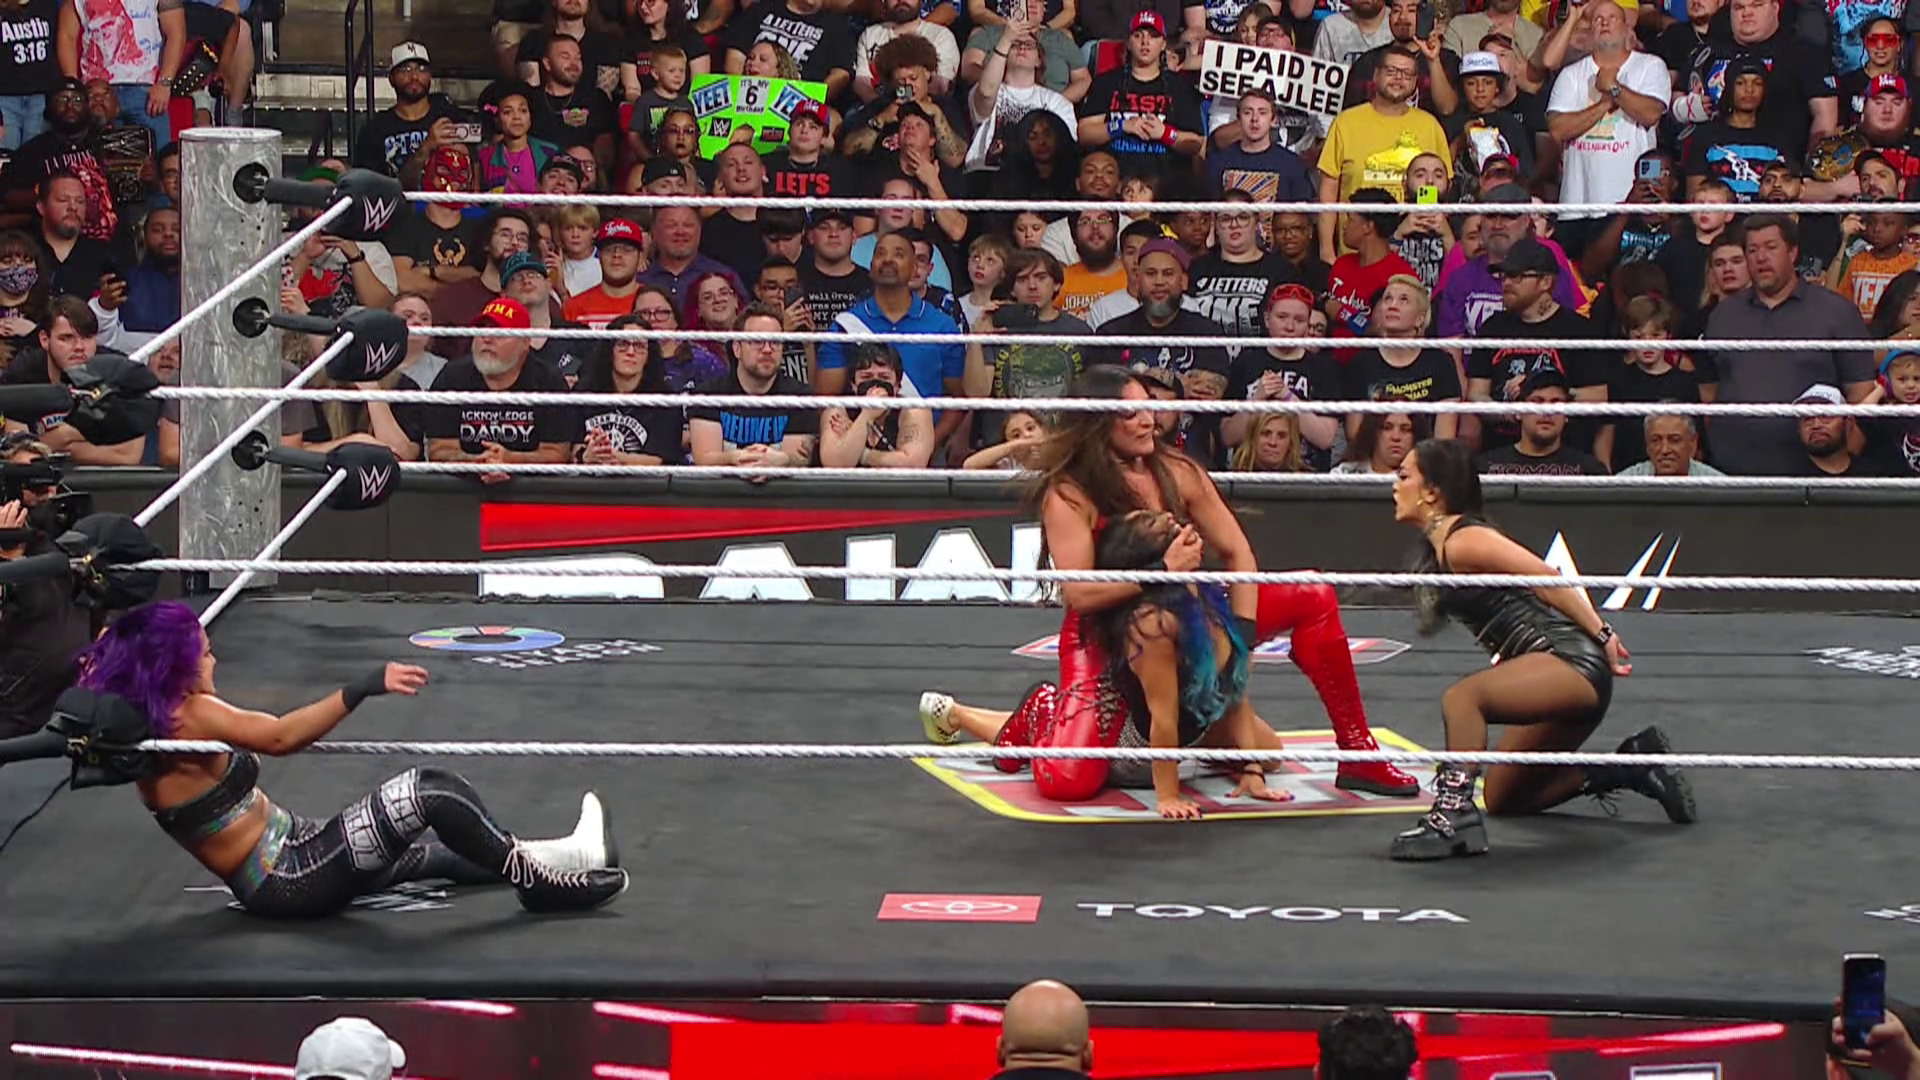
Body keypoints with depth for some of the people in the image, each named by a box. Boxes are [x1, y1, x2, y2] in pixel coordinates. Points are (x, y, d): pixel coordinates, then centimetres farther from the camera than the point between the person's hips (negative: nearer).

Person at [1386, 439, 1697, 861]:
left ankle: (1454, 812, -39)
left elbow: (1548, 580, -17)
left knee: (1461, 697, -33)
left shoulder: (1463, 543, -13)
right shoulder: (1437, 551, 16)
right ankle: (1632, 768, 25)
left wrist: (1602, 634, -18)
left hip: (1572, 663, -11)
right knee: (1502, 800, 23)